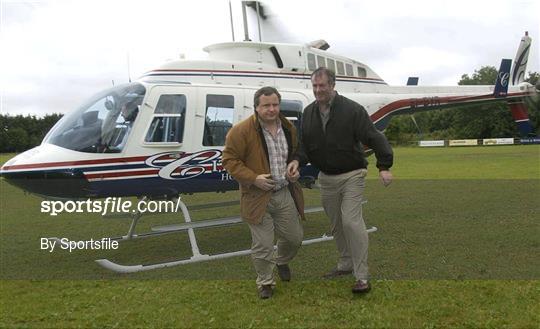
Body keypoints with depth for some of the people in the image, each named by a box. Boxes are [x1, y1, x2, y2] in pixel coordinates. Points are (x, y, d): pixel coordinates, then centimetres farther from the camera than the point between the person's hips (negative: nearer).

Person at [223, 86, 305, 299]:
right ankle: (265, 282, 25)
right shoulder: (241, 131, -15)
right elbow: (230, 160, -11)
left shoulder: (288, 128, 6)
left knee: (295, 237, 16)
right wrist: (253, 178, -20)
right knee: (263, 246, 0)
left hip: (285, 194, 5)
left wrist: (295, 170, 2)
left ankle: (282, 261, 49)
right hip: (258, 197, -5)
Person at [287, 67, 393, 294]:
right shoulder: (309, 112, 3)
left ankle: (362, 277, -8)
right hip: (326, 177, 6)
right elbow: (304, 143, 5)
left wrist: (384, 166, -18)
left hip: (351, 175, -6)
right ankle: (346, 264, 32)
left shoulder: (352, 109, -14)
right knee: (336, 224, 15)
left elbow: (374, 138, -13)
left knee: (351, 221, -15)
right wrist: (297, 160, -14)